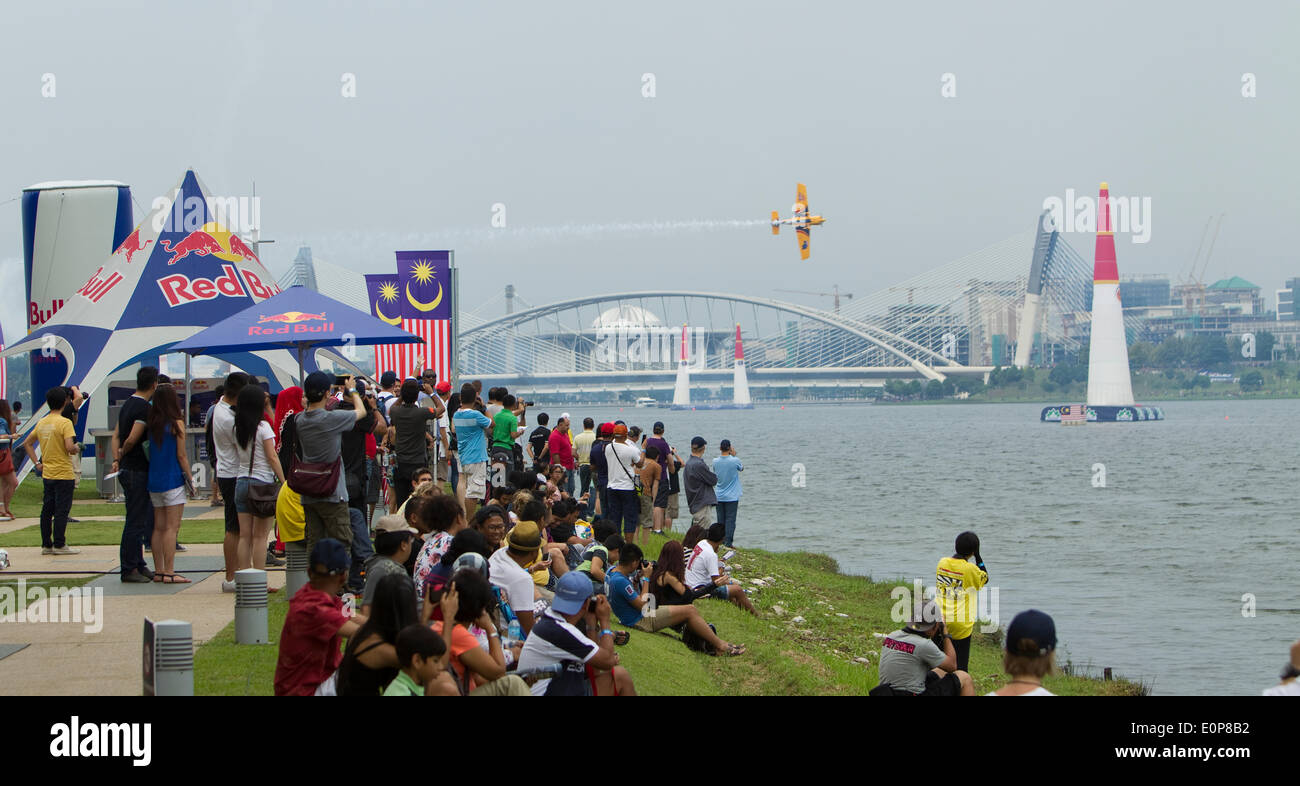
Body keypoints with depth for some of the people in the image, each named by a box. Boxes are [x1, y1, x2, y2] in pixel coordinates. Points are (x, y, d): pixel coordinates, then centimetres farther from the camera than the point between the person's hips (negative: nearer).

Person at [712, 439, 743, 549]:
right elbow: (742, 468, 7)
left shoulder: (715, 461, -5)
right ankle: (728, 542, -8)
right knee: (730, 519, -2)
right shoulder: (735, 461, -13)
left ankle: (721, 541, 11)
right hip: (732, 497, -3)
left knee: (721, 520, 10)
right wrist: (734, 455, 7)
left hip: (719, 496, 3)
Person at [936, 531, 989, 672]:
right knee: (961, 665, 3)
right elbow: (985, 578, 7)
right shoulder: (970, 569, -13)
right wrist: (977, 556, 4)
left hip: (940, 620, 4)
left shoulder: (942, 563, 0)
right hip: (961, 623, -4)